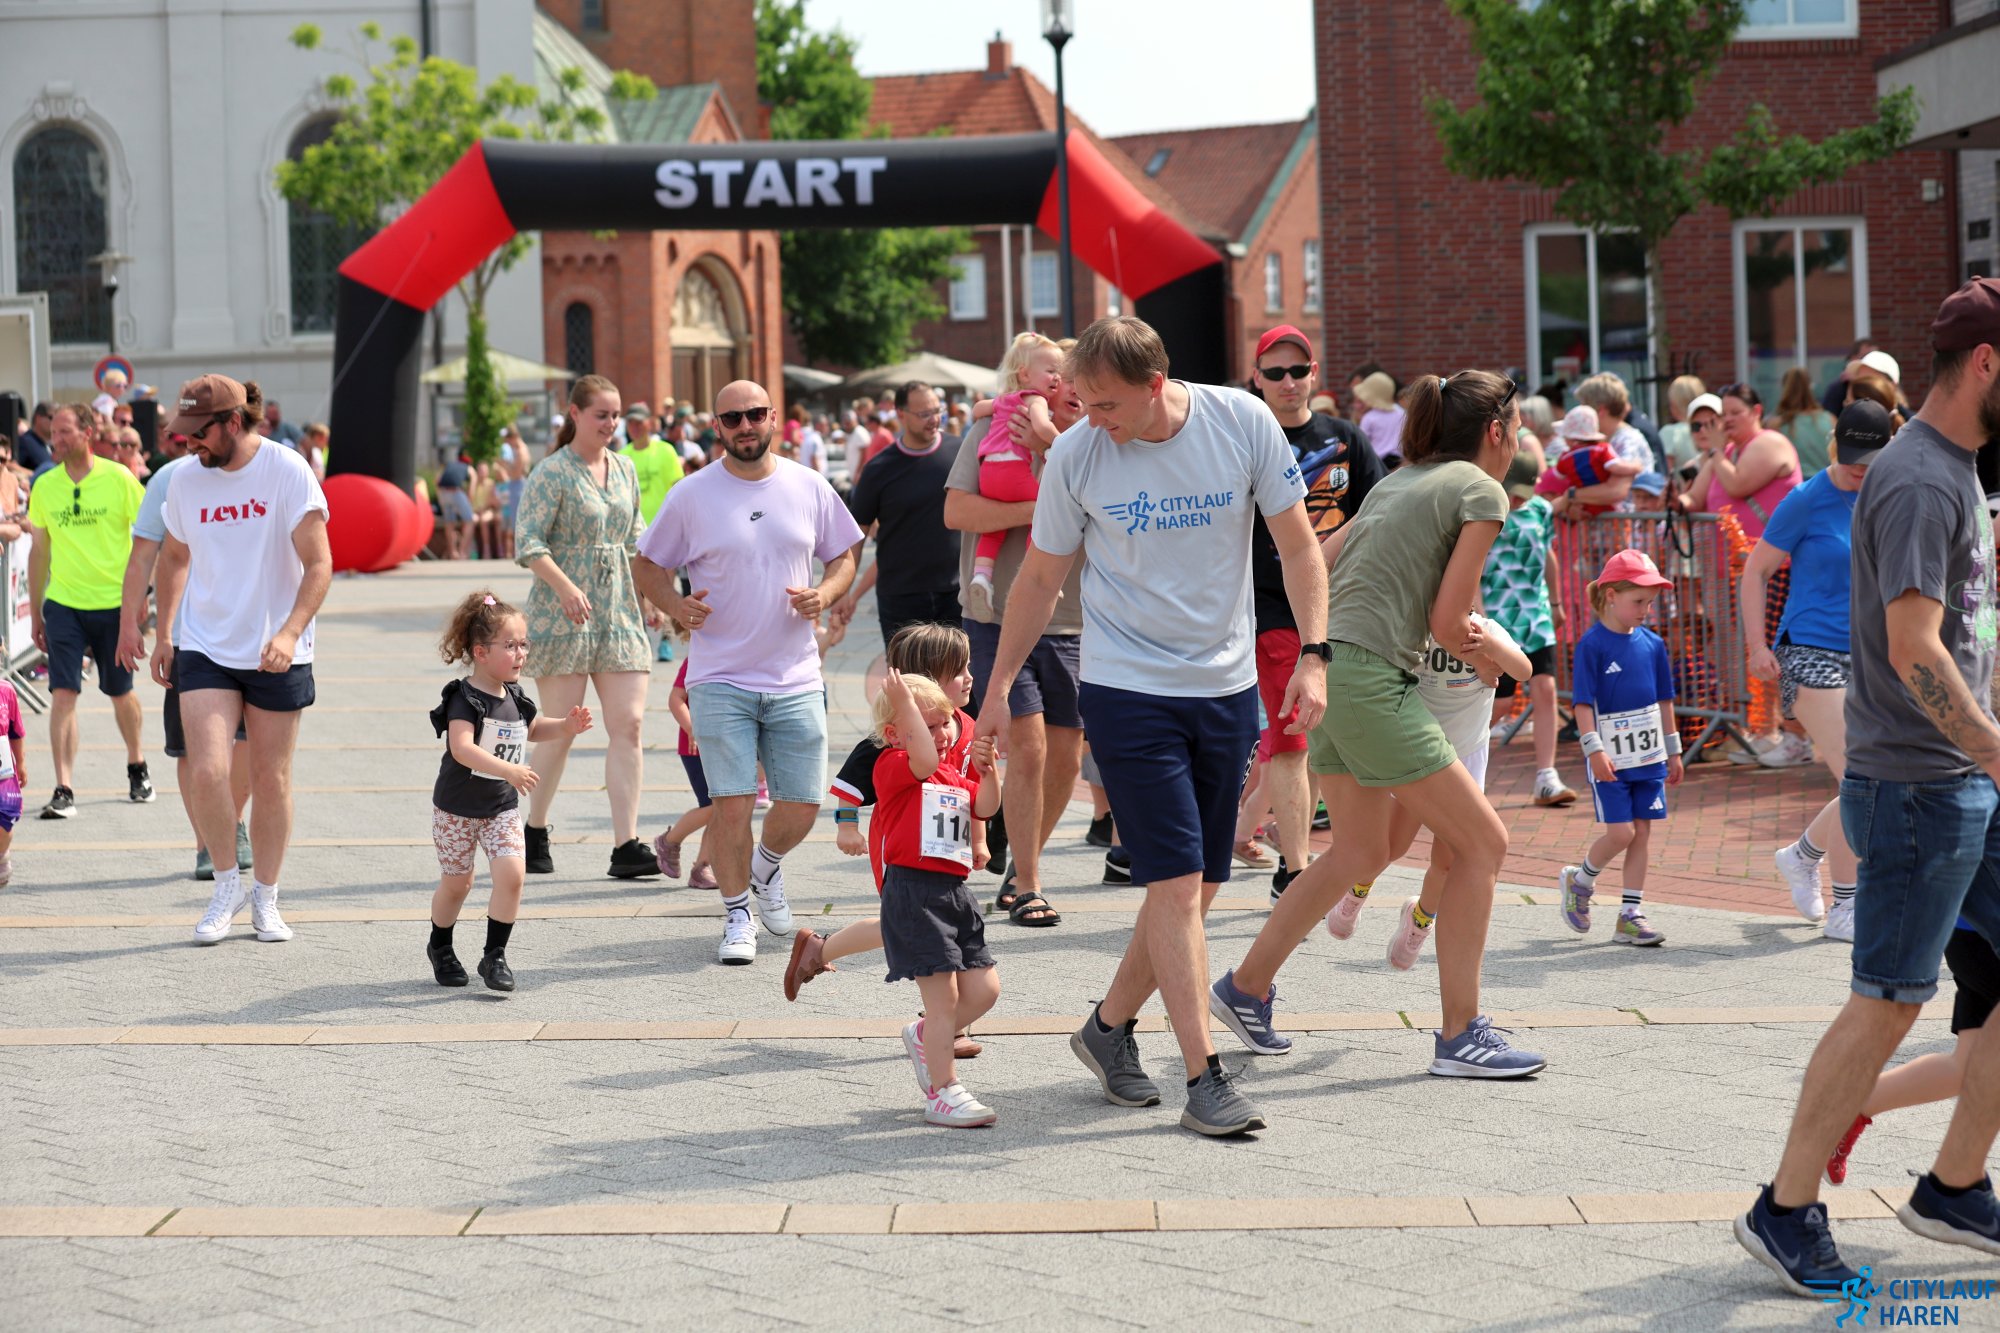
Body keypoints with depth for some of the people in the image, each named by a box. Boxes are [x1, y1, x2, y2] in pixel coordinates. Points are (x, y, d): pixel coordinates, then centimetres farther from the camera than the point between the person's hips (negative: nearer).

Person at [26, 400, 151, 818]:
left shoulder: (119, 479, -7)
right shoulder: (44, 486, 3)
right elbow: (39, 552, 11)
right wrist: (35, 613, 11)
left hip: (114, 603, -2)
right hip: (63, 605, 2)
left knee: (120, 693, 11)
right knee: (63, 694, -9)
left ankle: (137, 767, 36)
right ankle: (63, 790, -10)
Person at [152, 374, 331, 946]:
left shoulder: (288, 472, -11)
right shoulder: (185, 480, 1)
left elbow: (319, 564, -13)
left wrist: (289, 633, -26)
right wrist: (163, 634, 17)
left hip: (277, 655, -2)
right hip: (204, 648, 2)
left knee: (271, 779, 5)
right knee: (206, 771, -12)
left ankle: (265, 898, 22)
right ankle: (227, 881, 9)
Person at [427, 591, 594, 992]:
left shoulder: (513, 696, 2)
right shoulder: (466, 699, -21)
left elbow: (529, 729, 24)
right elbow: (461, 747, -36)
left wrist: (566, 726, 7)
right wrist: (509, 770, -46)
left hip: (502, 808, 5)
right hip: (457, 808, -5)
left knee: (511, 873, -13)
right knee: (457, 883, 8)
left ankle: (494, 955, -1)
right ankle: (440, 948, 34)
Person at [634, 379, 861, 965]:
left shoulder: (810, 488, 4)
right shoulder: (691, 495, -2)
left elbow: (844, 556, 14)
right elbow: (646, 566, 7)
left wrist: (825, 593, -8)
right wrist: (676, 604, -14)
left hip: (796, 679, 2)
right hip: (721, 679, -2)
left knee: (801, 806, 4)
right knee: (732, 803, -9)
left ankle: (766, 866, 37)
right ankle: (737, 915, 10)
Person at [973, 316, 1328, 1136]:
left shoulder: (1242, 423, -7)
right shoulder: (1076, 456, -8)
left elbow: (1298, 546, 0)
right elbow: (1040, 578, 4)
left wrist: (1312, 656, -10)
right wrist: (998, 687, 6)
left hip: (1226, 687, 3)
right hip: (1125, 691, -3)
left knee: (1199, 885, 9)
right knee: (1176, 881, -10)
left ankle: (1110, 1027, 28)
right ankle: (1204, 1078, -7)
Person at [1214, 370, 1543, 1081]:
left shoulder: (1397, 481, 20)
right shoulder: (1481, 491, -4)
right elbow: (1448, 623, -10)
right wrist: (1475, 640, 15)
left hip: (1327, 668, 9)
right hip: (1372, 681, -9)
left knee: (1361, 851, 22)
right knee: (1483, 842, 0)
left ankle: (1244, 988, 27)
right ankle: (1460, 1035, 1)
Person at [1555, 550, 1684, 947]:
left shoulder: (1652, 644, 6)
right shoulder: (1592, 644, -10)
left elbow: (1663, 701, 14)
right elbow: (1583, 703, -12)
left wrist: (1673, 751, 15)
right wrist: (1595, 750, -20)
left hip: (1648, 755, 6)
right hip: (1610, 758, -5)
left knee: (1643, 831, 5)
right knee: (1621, 831, -8)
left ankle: (1631, 914, 10)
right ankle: (1579, 881, 18)